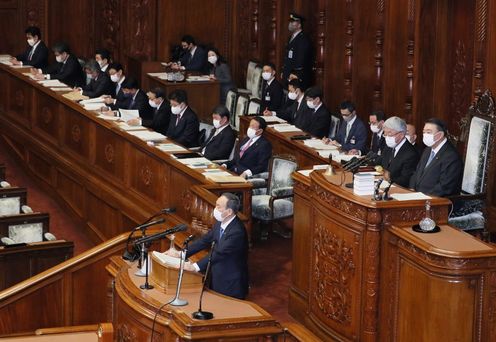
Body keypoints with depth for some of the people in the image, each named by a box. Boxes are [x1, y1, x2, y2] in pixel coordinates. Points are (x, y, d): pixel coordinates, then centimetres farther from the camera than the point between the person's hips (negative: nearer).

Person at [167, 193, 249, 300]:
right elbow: (205, 240, 7)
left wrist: (195, 267, -36)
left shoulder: (237, 232, -27)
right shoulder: (220, 223, 0)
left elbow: (219, 253, -31)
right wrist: (180, 254, 1)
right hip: (217, 280, 8)